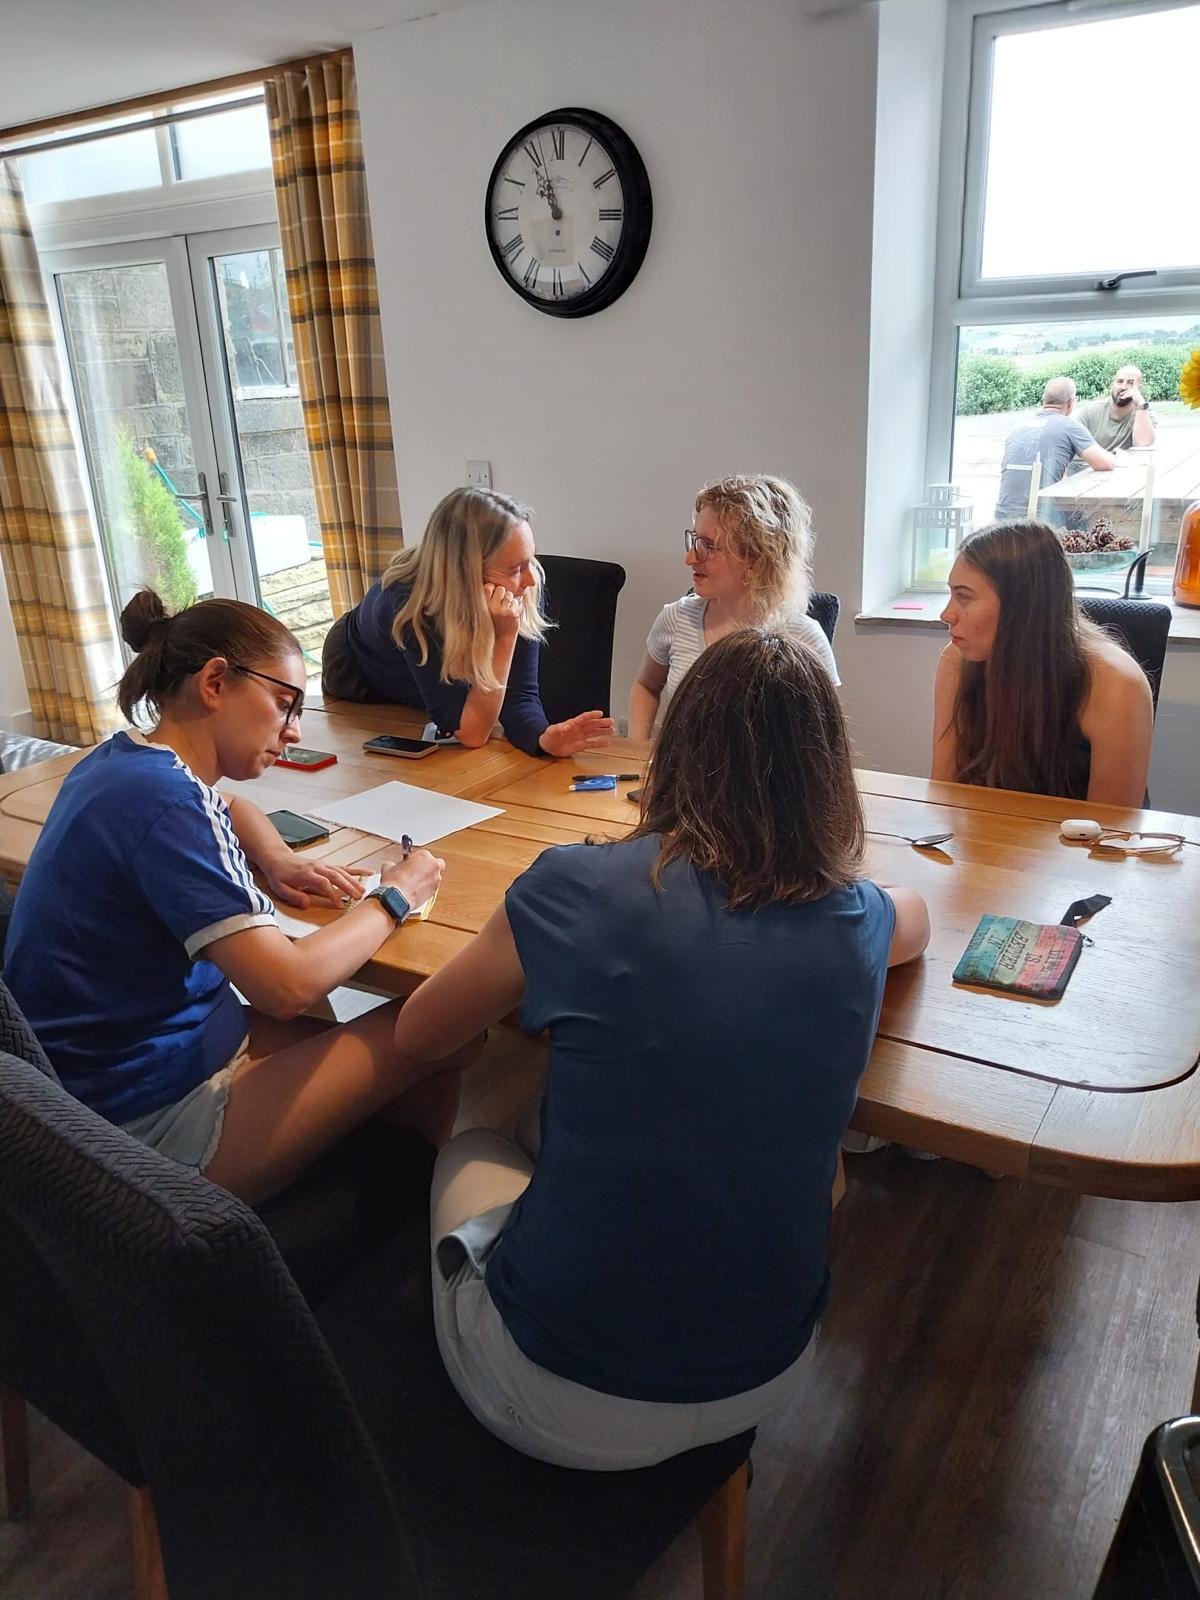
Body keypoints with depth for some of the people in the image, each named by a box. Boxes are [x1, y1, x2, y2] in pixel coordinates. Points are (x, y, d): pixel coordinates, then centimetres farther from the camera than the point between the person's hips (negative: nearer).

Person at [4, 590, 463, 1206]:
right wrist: (395, 897, -12)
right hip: (150, 1121, -9)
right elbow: (289, 985, -30)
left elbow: (229, 807, 28)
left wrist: (278, 861, 6)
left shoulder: (128, 762, 4)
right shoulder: (155, 797, -26)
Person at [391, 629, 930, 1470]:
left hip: (567, 1407, -3)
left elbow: (413, 1040, -1)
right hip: (762, 1383, 4)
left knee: (471, 1152, 26)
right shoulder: (856, 921, -8)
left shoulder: (574, 889, -19)